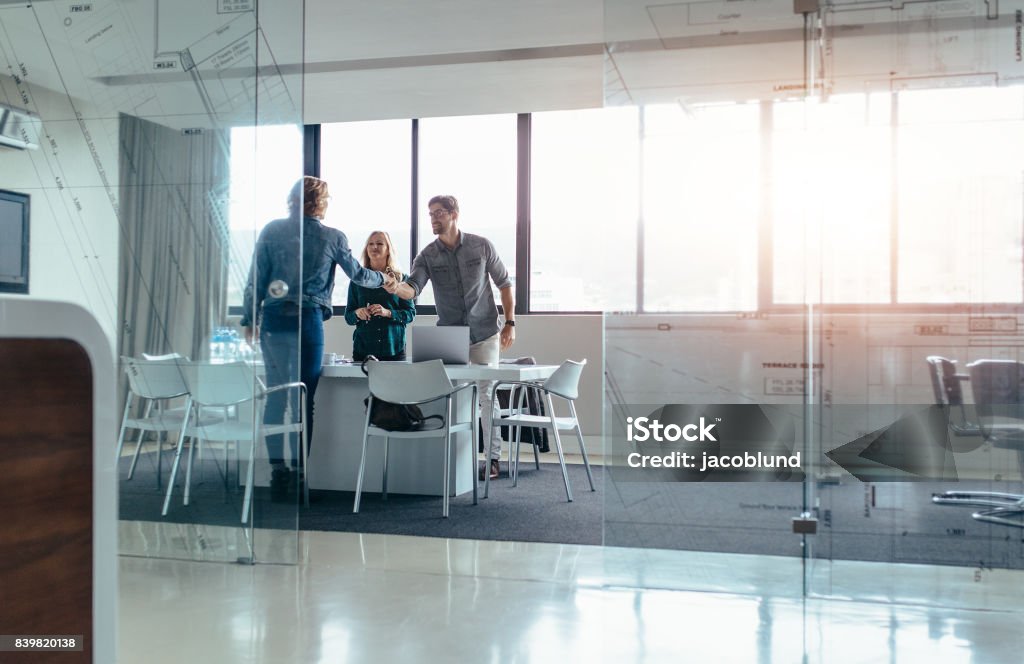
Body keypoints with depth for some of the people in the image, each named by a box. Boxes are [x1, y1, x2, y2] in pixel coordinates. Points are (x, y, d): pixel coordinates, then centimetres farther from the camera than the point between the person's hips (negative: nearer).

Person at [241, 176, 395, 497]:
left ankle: (277, 470, 10)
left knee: (275, 396, 8)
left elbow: (256, 279, 4)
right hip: (307, 321, -2)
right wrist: (382, 279, 33)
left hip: (273, 320, 2)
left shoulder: (272, 230, 4)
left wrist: (249, 319, 12)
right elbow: (357, 274, 14)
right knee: (303, 398, 3)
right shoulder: (332, 238, 1)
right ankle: (298, 470, 7)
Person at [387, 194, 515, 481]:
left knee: (486, 395, -2)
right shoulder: (428, 255, -3)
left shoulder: (482, 246, -3)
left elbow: (504, 283, 5)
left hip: (484, 334, -1)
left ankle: (493, 458, 8)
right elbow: (413, 288, -18)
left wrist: (510, 323, -1)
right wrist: (396, 288, -42)